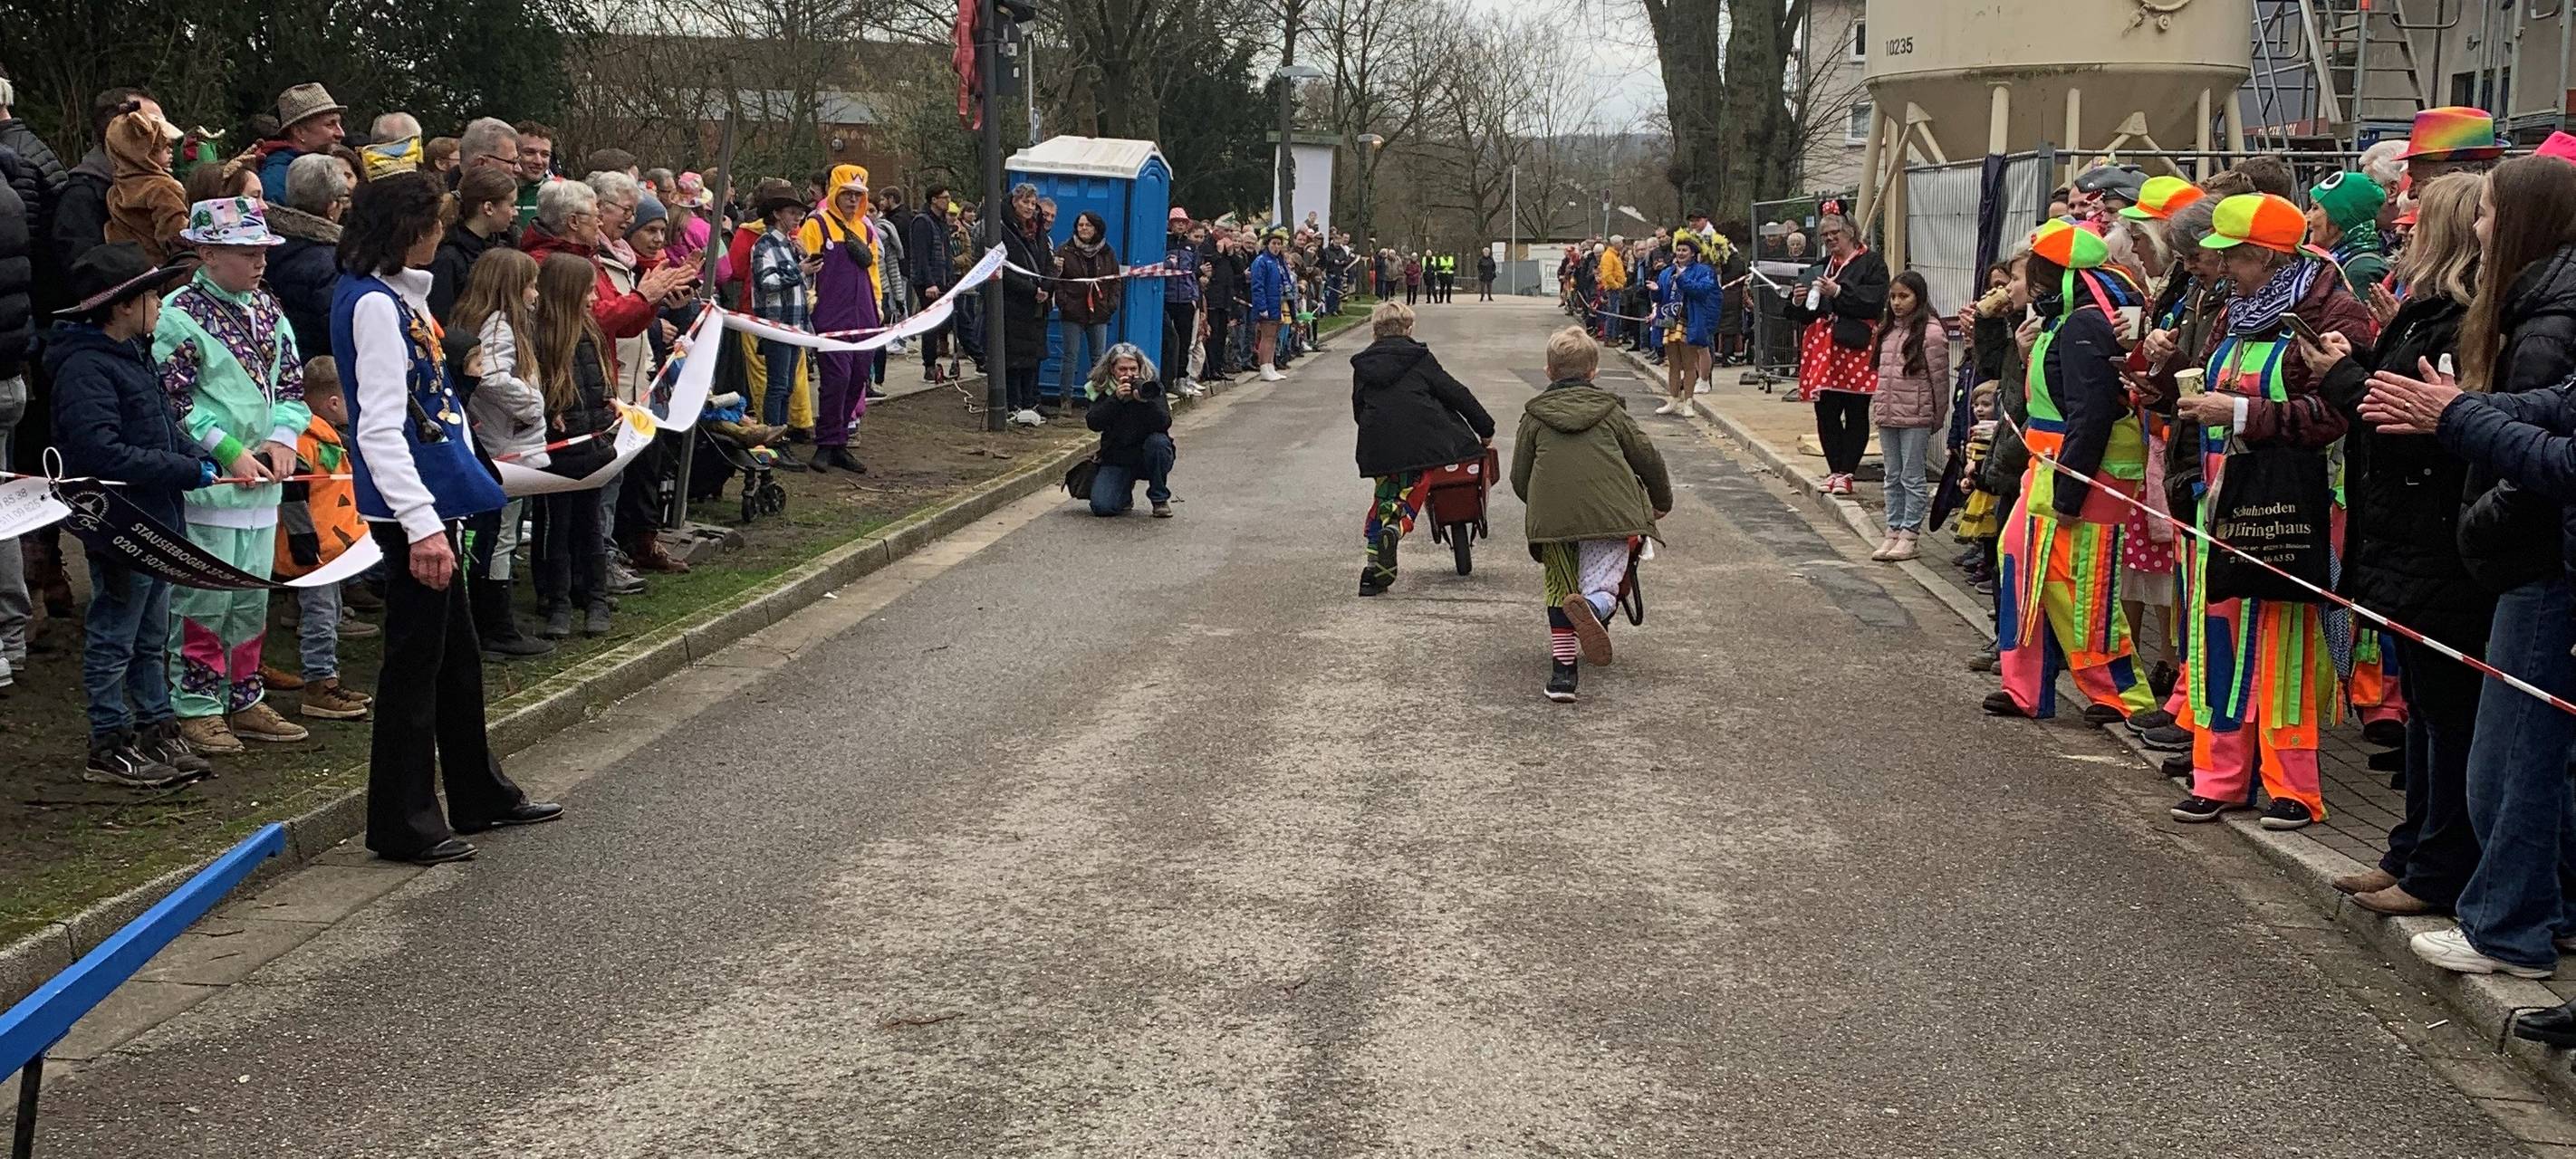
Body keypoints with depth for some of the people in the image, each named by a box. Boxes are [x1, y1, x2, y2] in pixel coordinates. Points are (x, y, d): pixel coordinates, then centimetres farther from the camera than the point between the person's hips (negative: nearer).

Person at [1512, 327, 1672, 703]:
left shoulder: (1534, 416, 20)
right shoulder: (1611, 410, 20)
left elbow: (1519, 478, 18)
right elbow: (1647, 458, 19)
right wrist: (1662, 501, 36)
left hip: (1552, 516, 1)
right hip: (1611, 513, -1)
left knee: (1559, 588, 14)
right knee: (1602, 582, -6)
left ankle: (1563, 666, 7)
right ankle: (1594, 607, -43)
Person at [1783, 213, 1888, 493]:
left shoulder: (1871, 262, 0)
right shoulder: (1823, 266, 19)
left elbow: (1874, 302, -13)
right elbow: (1807, 315, 21)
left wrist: (1839, 292, -19)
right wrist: (1799, 302, -1)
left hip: (1857, 346, -6)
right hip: (1824, 347, 6)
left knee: (1856, 413, -1)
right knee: (1825, 411, 4)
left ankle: (1845, 473, 3)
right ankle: (1835, 469, 14)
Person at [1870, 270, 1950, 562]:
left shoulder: (1930, 333, -11)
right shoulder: (1887, 330, 12)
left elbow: (1939, 379, -8)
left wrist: (1937, 417, -4)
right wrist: (1877, 406, 13)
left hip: (1915, 418, -7)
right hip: (1886, 415, 7)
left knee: (1912, 478, 0)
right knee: (1893, 477, 13)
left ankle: (1909, 535, 4)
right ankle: (1893, 531, 18)